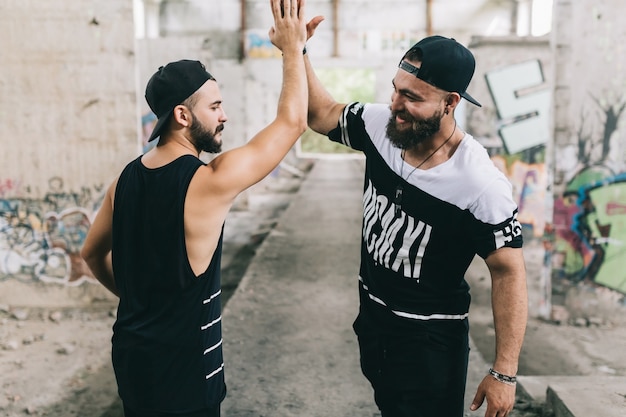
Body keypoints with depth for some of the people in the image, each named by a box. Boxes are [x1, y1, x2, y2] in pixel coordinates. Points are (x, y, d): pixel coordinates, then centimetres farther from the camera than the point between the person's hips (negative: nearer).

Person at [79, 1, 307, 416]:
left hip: (131, 350, 7)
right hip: (180, 365, -7)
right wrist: (294, 47, -4)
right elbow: (292, 121, -15)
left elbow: (93, 253, 13)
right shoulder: (211, 182, -22)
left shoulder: (128, 178, -1)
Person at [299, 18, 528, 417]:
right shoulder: (380, 125, -13)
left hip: (432, 338, -6)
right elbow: (322, 114, 5)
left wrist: (504, 372, -19)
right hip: (372, 316, 6)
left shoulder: (481, 185, -27)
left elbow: (508, 272, -20)